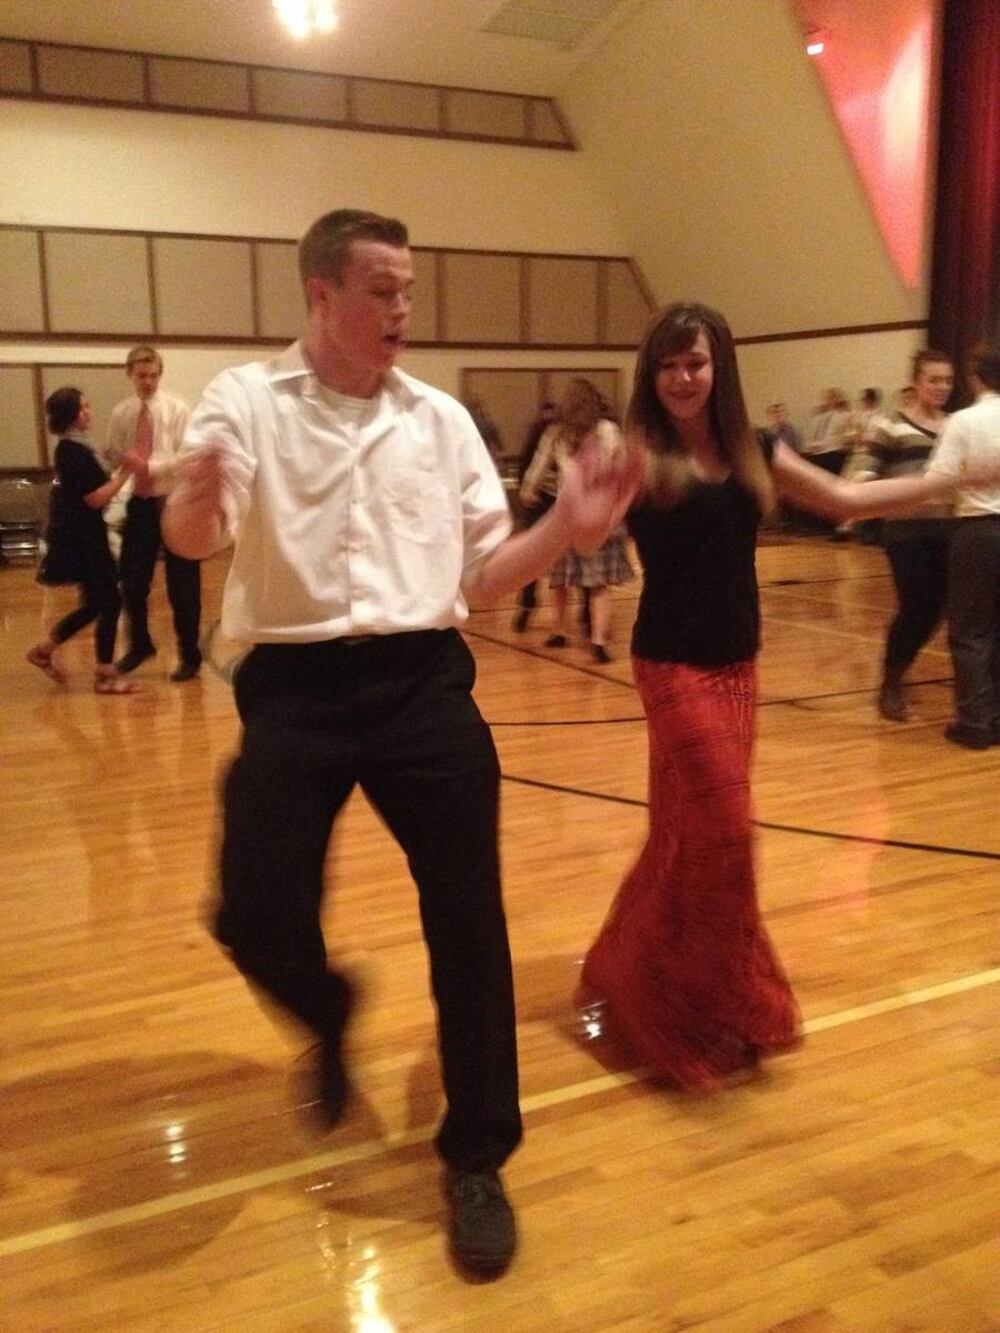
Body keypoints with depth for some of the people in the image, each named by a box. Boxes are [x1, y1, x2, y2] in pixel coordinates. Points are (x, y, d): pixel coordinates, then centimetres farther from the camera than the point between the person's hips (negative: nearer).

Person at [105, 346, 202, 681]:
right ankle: (139, 644, 31)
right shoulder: (121, 414, 6)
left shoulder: (176, 409, -5)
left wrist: (150, 465, -26)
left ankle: (189, 654, 15)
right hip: (140, 502, 4)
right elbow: (113, 457, 4)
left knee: (182, 585, 2)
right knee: (132, 580, 9)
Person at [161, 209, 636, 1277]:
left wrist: (565, 529, -9)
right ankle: (331, 1016, 34)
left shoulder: (441, 420, 11)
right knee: (257, 919, -6)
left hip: (423, 680, 2)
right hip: (296, 689, -2)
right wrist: (196, 499, -38)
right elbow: (190, 540, -14)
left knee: (467, 917, 3)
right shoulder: (247, 401, 2)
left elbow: (482, 575, 10)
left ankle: (475, 1161, 24)